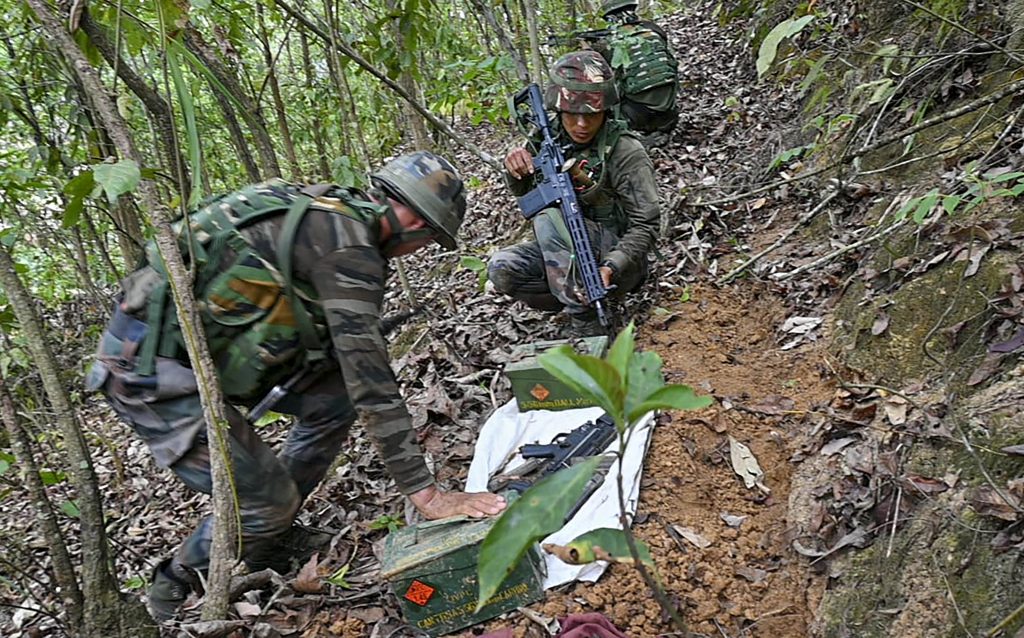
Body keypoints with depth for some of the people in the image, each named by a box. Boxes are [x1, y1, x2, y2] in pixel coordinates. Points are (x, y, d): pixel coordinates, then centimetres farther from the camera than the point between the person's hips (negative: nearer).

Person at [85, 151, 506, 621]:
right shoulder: (349, 248, -20)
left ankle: (275, 535, 26)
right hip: (151, 373, -9)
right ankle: (177, 589, 25)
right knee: (268, 500, -4)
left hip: (185, 338, 9)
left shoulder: (326, 211, 8)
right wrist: (426, 495, -17)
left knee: (335, 394, 10)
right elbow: (371, 382, -22)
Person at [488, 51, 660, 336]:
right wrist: (515, 167, -14)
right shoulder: (552, 138, -2)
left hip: (617, 259, -5)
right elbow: (522, 191, 11)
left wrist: (611, 267, -36)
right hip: (568, 253, 6)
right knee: (501, 267, -17)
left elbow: (645, 225, -19)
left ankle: (584, 322, -24)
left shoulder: (626, 152, -18)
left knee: (548, 217, -29)